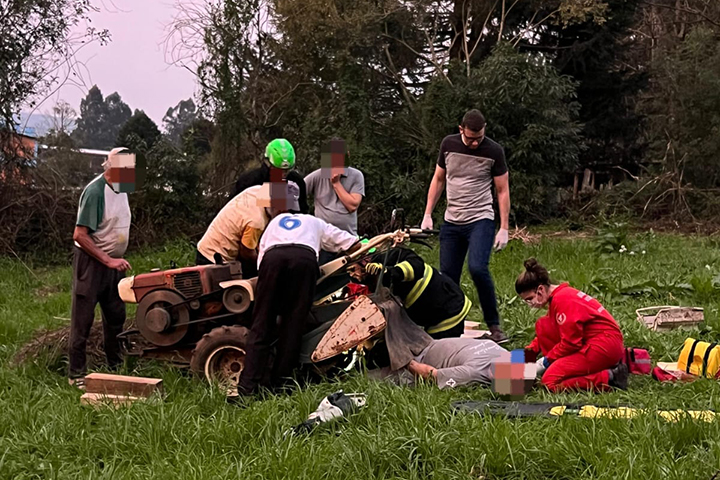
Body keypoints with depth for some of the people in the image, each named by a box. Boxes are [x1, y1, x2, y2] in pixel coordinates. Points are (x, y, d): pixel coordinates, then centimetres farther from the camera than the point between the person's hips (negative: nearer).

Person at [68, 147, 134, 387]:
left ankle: (116, 367, 28)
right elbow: (80, 235, -22)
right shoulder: (95, 191, -20)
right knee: (83, 319, -2)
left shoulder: (120, 189, 7)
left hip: (112, 262, 8)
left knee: (116, 316, 15)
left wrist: (118, 260, 13)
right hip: (91, 261, -8)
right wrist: (108, 260, -22)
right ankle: (76, 374, 5)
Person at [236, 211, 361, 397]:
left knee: (261, 326, 0)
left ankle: (247, 387, -9)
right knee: (293, 326, 5)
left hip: (272, 256, 1)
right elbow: (354, 245, 39)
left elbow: (261, 258, 27)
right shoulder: (316, 223, 40)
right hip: (305, 258, 0)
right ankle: (279, 385, 1)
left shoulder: (276, 221, 41)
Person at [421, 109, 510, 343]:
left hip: (480, 220, -4)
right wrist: (428, 214, 8)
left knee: (478, 268, -23)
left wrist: (504, 228, -6)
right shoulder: (449, 144, 2)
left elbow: (502, 190, -1)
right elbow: (438, 179, 13)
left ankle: (494, 326, -10)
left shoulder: (493, 151, -7)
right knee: (448, 275, 3)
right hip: (452, 221, 4)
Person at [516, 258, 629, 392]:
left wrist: (546, 360, -7)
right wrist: (529, 350, 14)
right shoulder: (559, 295, 13)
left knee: (550, 381, -16)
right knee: (543, 326, 8)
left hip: (604, 345, -10)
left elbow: (570, 343, -19)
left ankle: (610, 377, -15)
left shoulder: (562, 299, -17)